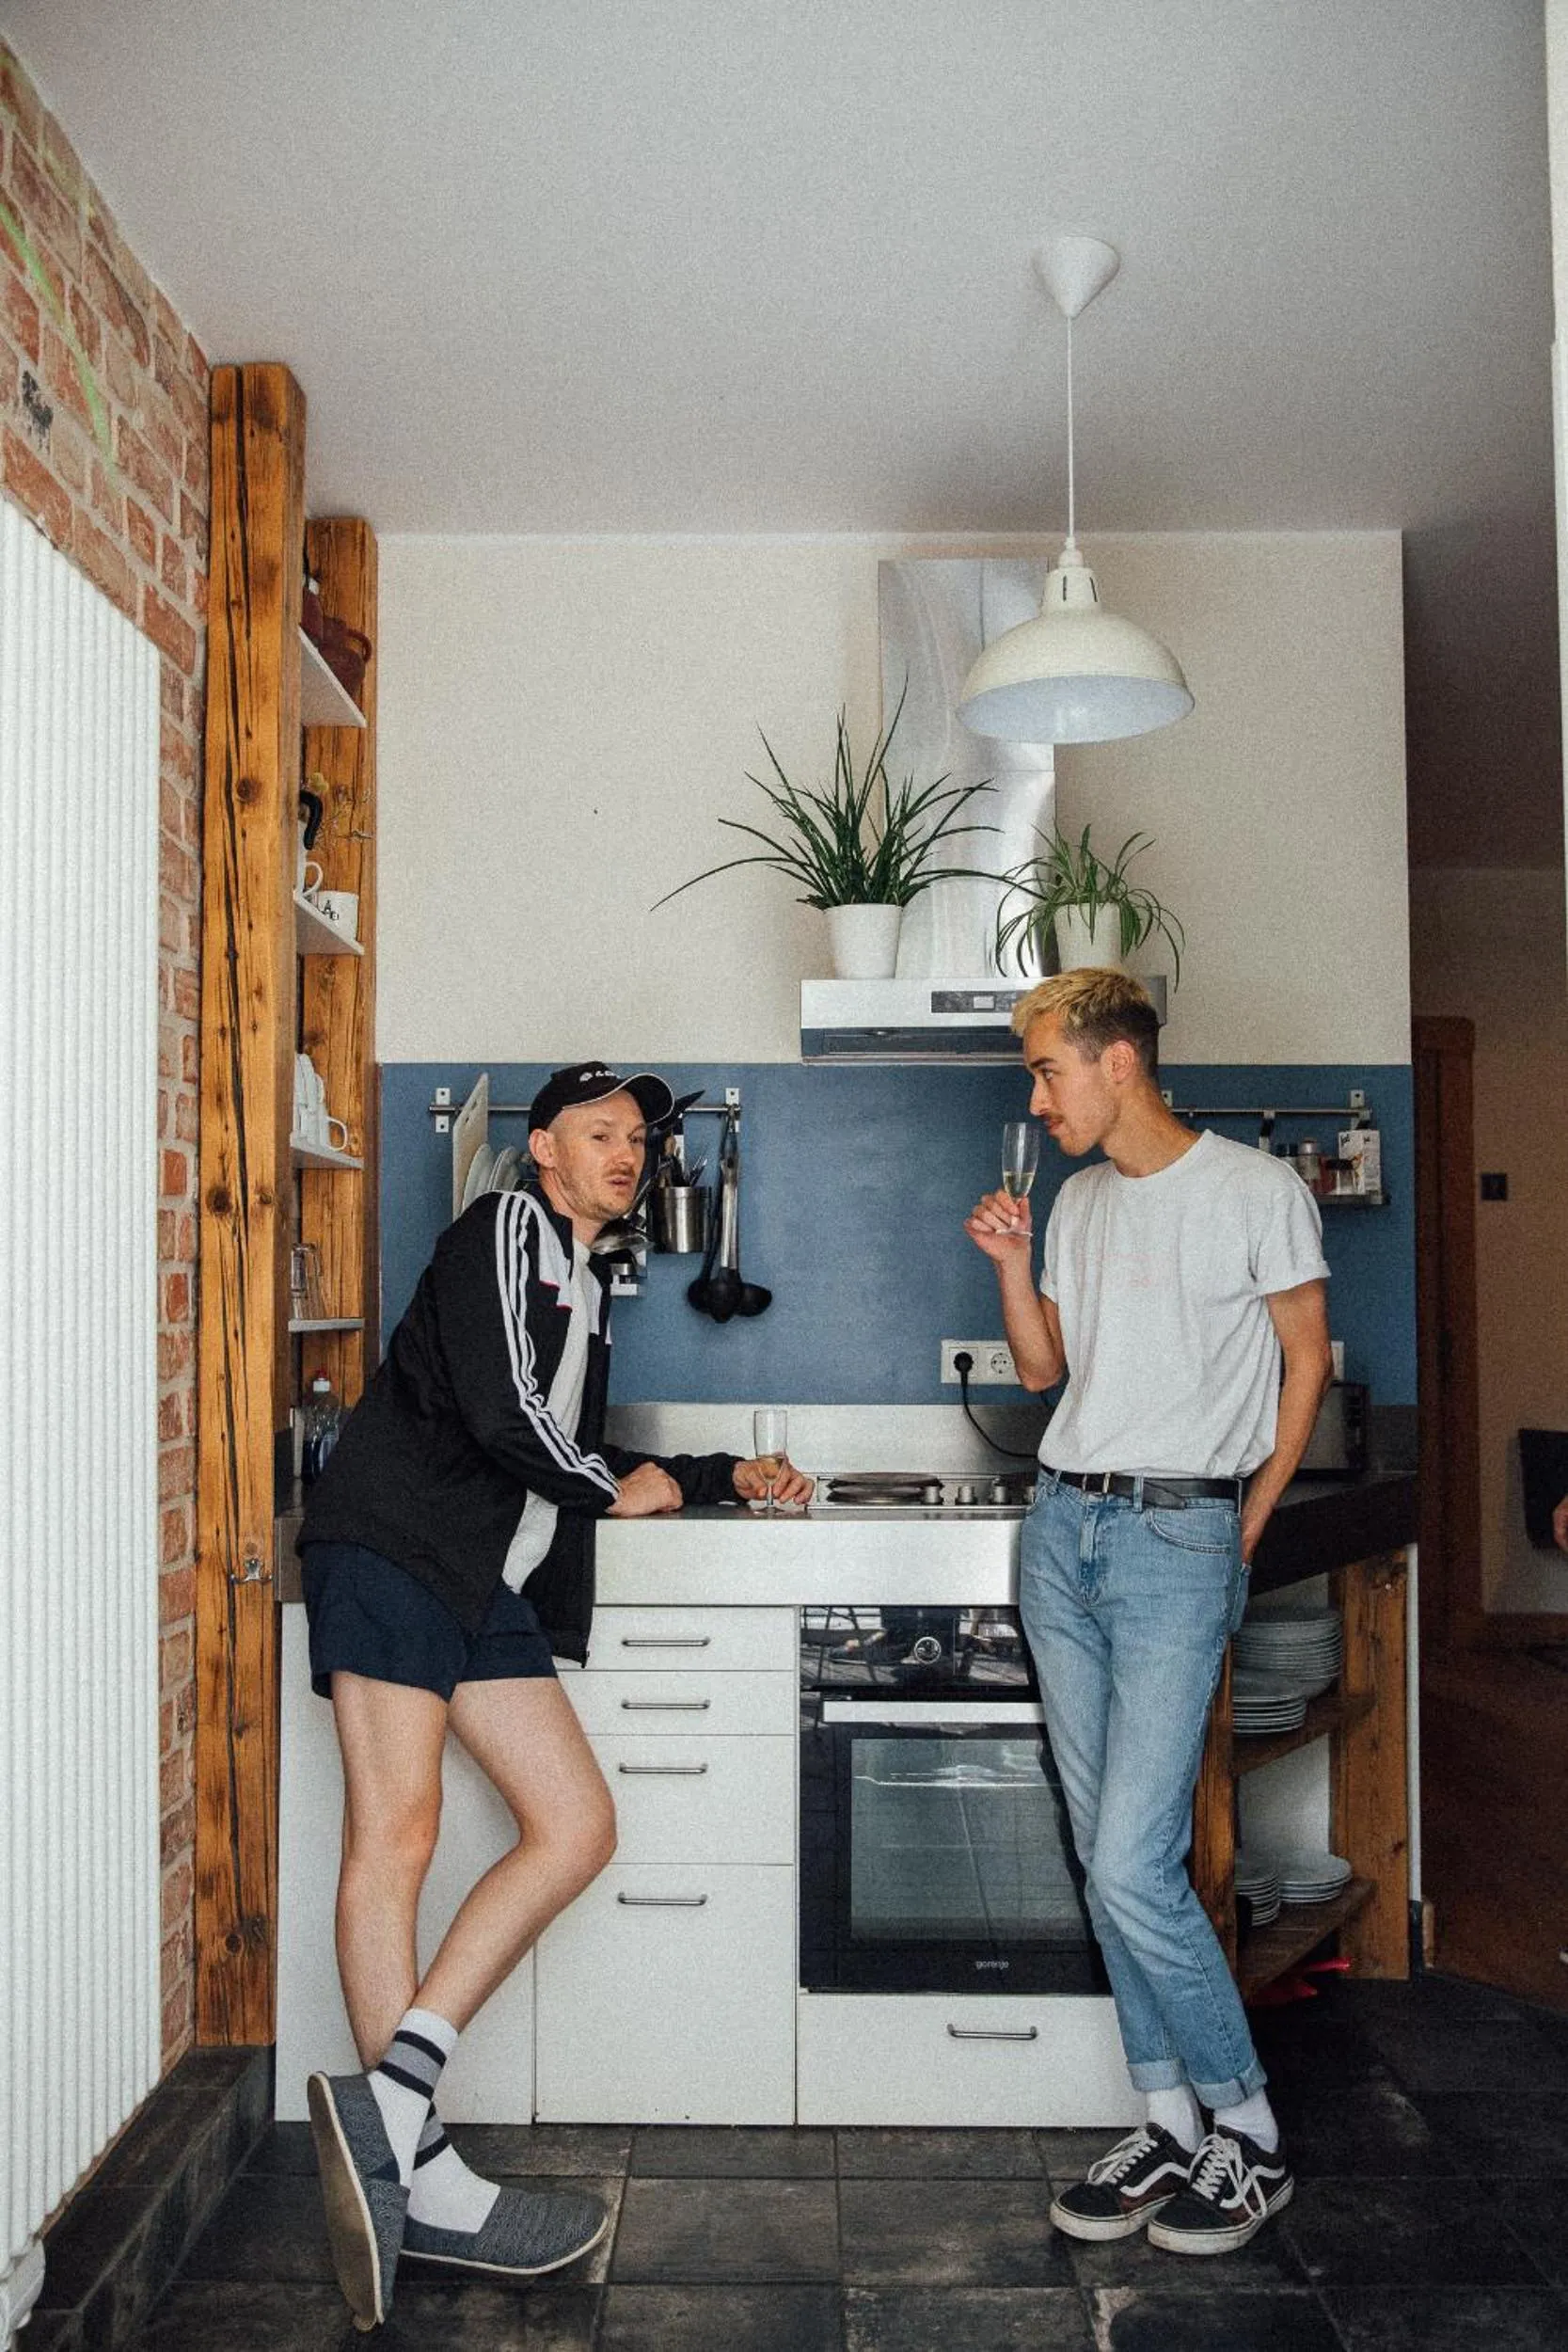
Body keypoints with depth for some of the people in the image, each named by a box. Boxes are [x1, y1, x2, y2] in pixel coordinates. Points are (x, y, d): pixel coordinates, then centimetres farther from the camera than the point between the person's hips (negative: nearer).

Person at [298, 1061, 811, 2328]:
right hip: (396, 1548, -9)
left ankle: (390, 2092, -5)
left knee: (578, 1825, -1)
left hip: (491, 1582, 9)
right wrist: (611, 1490, 5)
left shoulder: (590, 1283, 26)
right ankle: (423, 2176, -7)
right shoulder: (504, 1226, 1)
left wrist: (725, 1477, 29)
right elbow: (501, 1413, -11)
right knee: (397, 1830, -11)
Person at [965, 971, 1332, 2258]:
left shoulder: (1260, 1188, -4)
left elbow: (1306, 1359, 0)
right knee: (1106, 1854, 8)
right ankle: (1175, 2123, 21)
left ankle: (1250, 2137, 10)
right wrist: (1012, 1263, 2)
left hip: (1178, 1536, -6)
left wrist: (1246, 1527, -1)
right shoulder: (1080, 1201, 14)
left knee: (1133, 1865, -10)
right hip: (1062, 1525, 7)